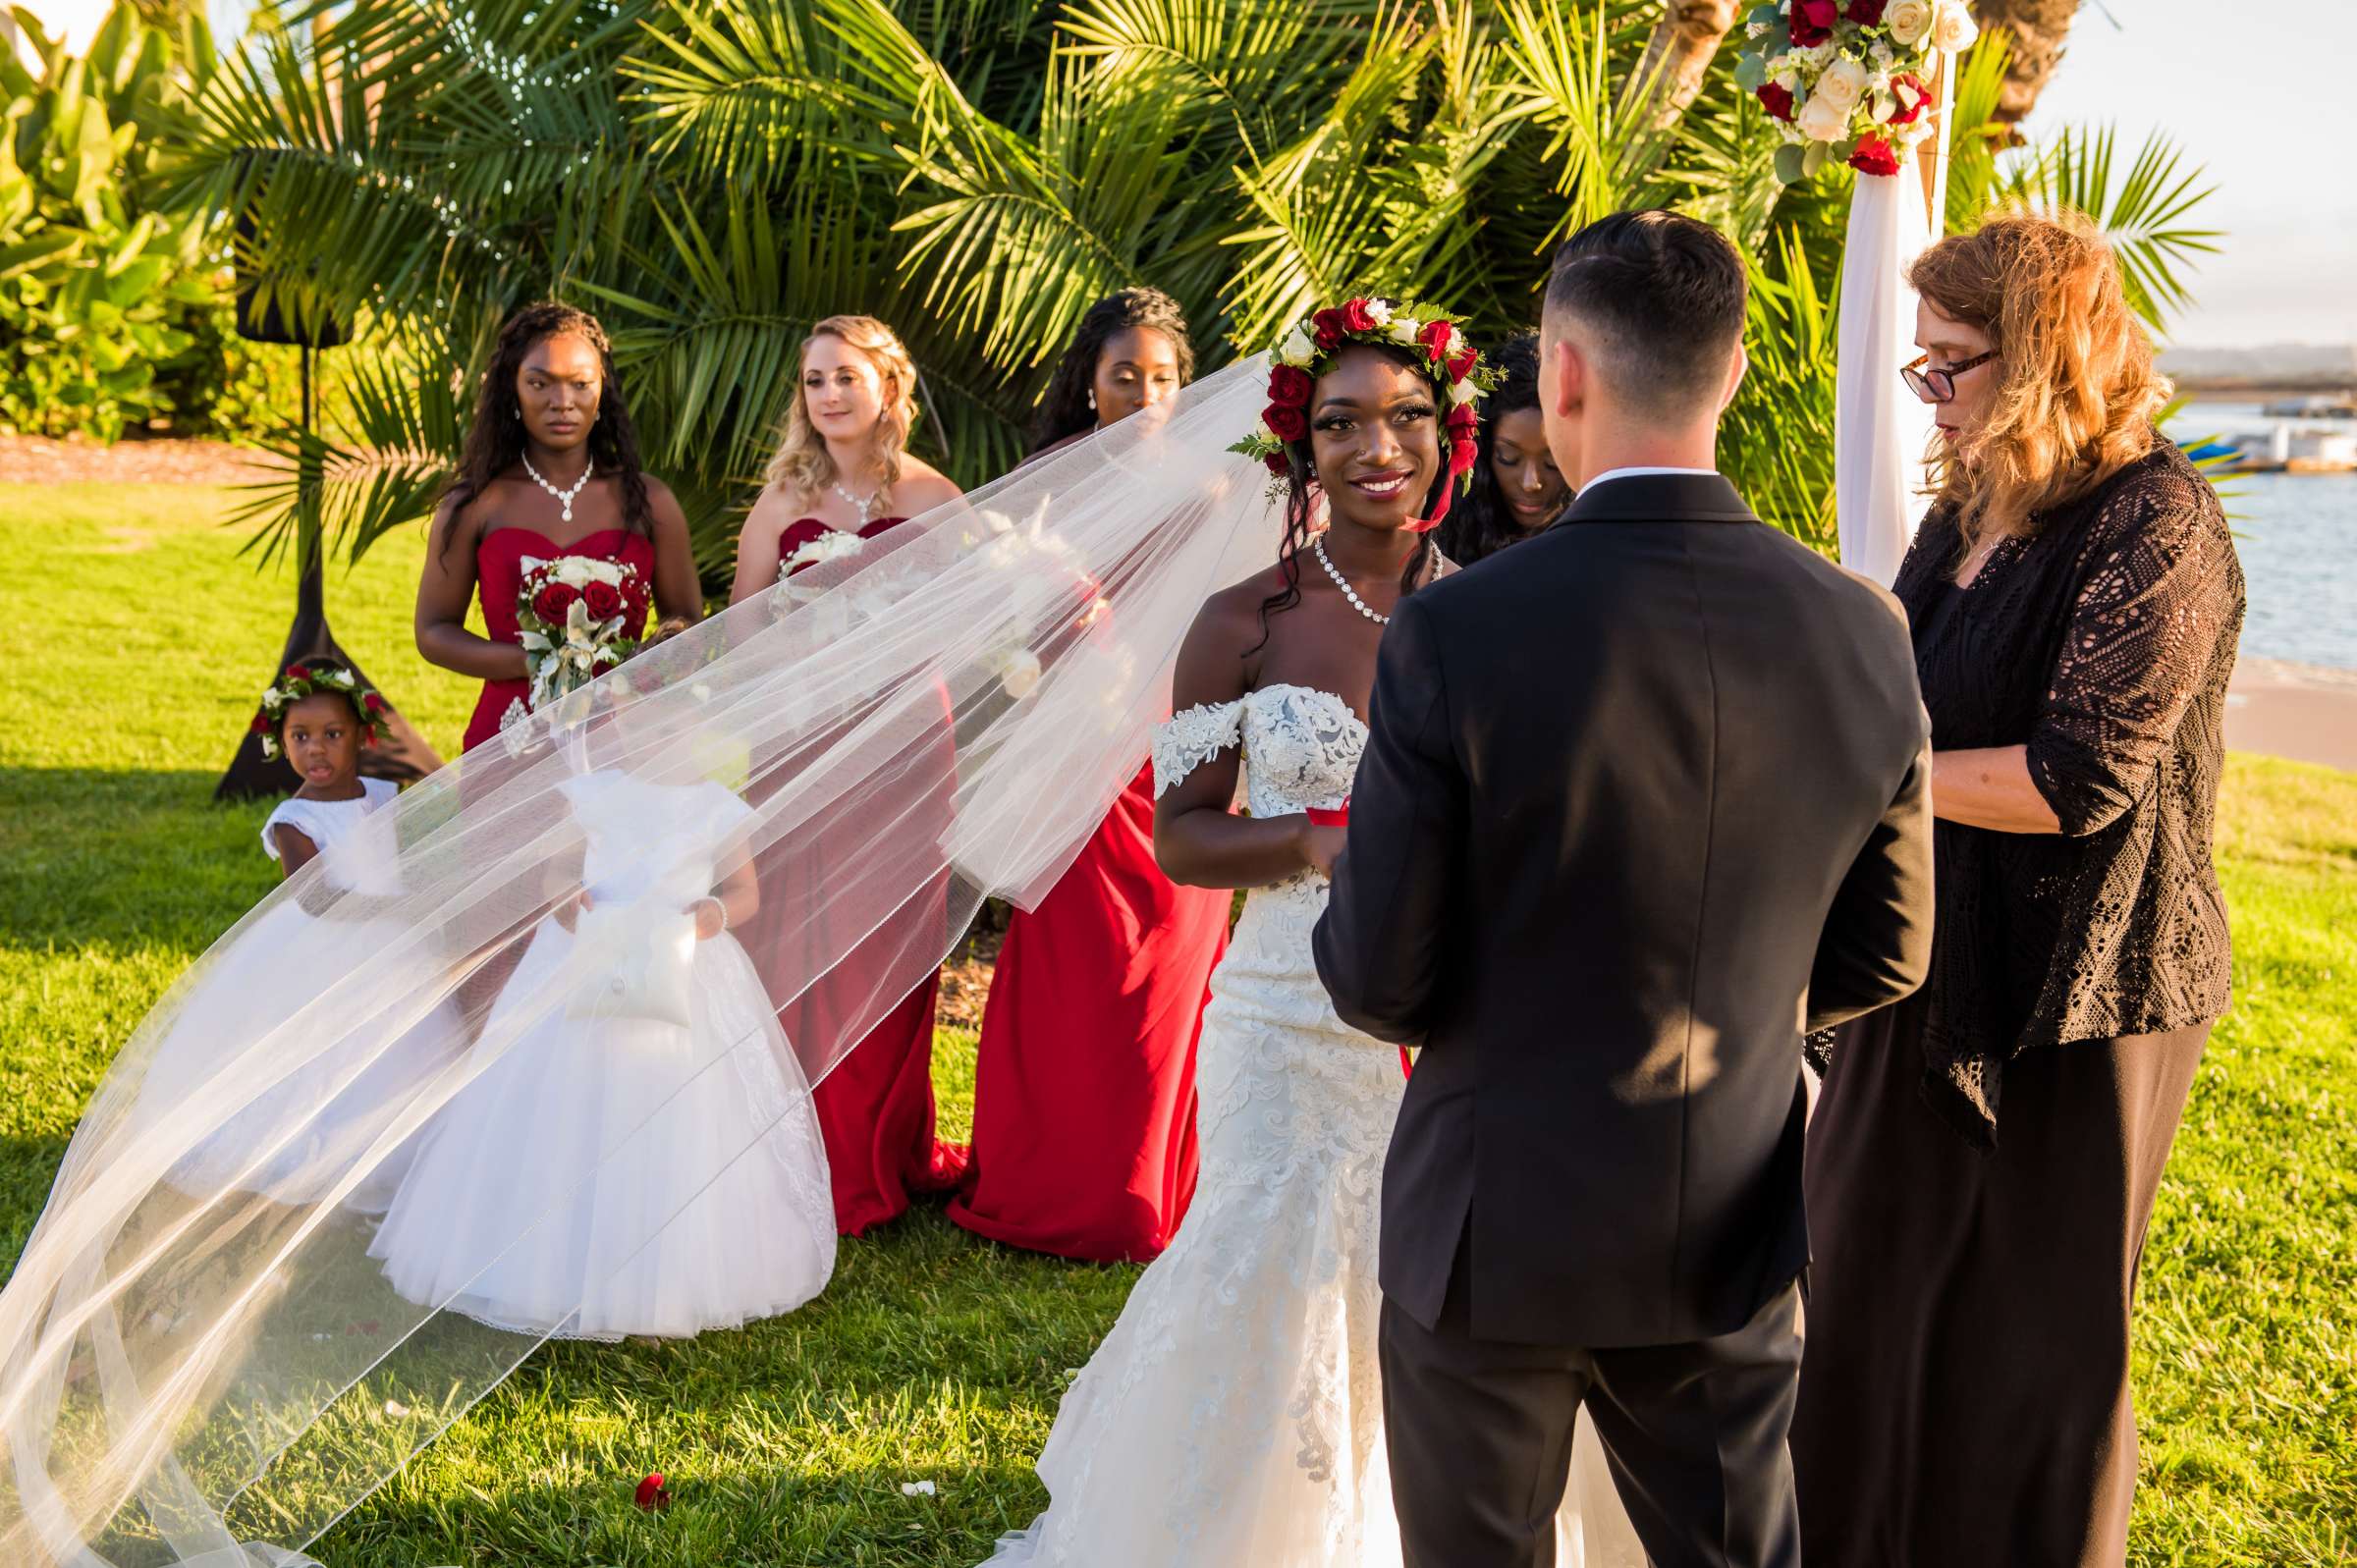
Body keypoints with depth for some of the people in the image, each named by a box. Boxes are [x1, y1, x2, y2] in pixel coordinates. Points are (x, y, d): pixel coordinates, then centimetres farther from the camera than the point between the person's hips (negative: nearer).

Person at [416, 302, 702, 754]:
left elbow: (687, 625, 12)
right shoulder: (474, 506, 4)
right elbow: (434, 632, 5)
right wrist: (529, 662, -11)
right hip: (509, 737, -1)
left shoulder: (647, 501, 7)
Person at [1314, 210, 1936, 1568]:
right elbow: (1883, 958, 2)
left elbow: (1377, 980, -16)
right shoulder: (1864, 634, -9)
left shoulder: (1457, 637, -22)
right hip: (1734, 1238, 4)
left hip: (1497, 1219, -3)